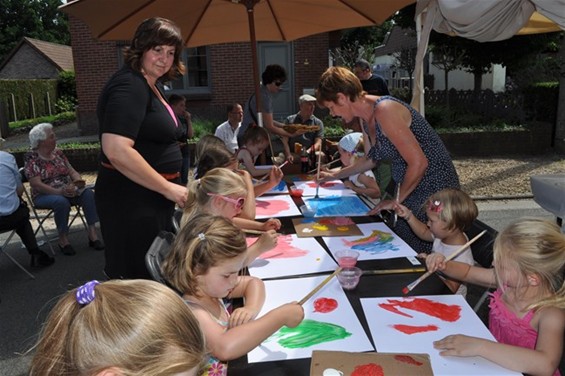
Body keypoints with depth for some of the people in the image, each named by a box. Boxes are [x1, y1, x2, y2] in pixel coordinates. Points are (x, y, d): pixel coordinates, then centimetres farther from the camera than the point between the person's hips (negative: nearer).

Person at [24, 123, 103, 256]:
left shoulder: (58, 153, 9)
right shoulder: (31, 158, -8)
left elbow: (72, 171, 8)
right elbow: (37, 184, -17)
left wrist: (78, 181, -15)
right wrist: (59, 192, -30)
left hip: (67, 190, 5)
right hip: (44, 195, -5)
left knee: (88, 193, -23)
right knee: (62, 202, -37)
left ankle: (92, 234, -26)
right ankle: (63, 239, -19)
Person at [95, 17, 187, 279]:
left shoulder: (151, 85, 13)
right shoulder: (129, 86, -17)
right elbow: (116, 150, -29)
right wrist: (169, 188, -22)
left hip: (152, 197, 10)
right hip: (131, 198, -10)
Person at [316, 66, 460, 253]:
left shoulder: (384, 111, -24)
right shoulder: (366, 118, 5)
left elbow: (418, 162, -25)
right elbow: (370, 159, 21)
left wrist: (397, 201, -13)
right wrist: (335, 175, 21)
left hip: (434, 187, -9)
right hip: (413, 187, 9)